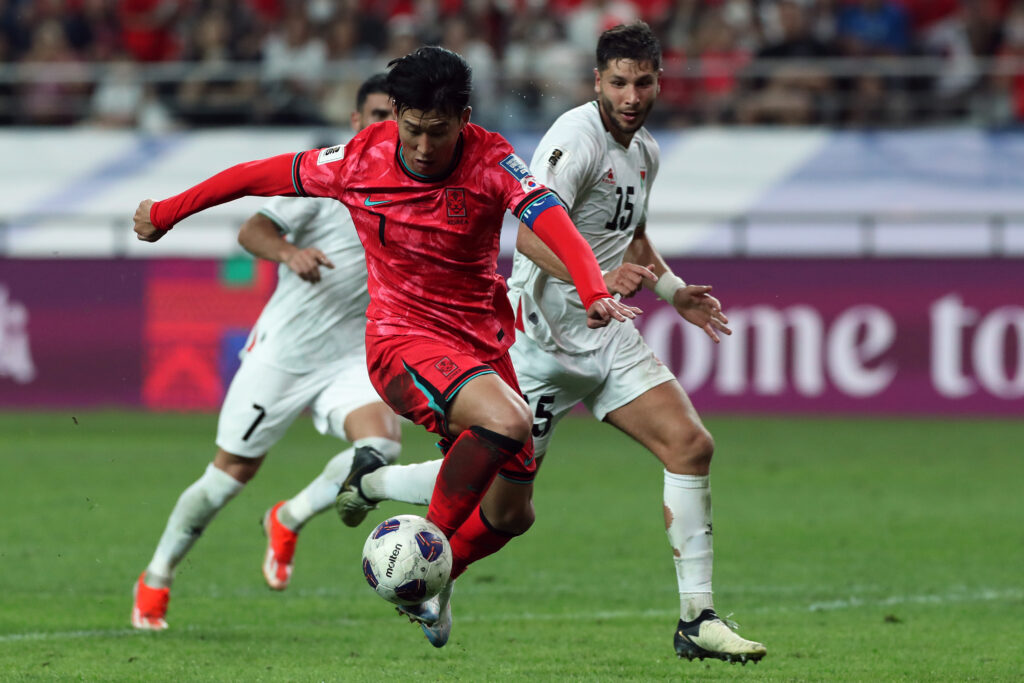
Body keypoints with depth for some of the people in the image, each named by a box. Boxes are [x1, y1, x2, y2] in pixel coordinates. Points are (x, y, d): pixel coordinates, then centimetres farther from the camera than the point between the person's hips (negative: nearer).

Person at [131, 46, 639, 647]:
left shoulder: (491, 161, -14)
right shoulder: (360, 161, -12)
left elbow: (552, 220, -31)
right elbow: (260, 175, 2)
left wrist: (595, 293, -50)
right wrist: (167, 213, 11)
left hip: (484, 345, 4)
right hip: (403, 342, -4)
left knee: (513, 513, 8)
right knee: (508, 420, -33)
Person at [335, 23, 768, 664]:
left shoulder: (645, 150, 11)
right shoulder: (577, 138, -18)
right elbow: (531, 231, -31)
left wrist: (675, 291, 15)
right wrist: (595, 280, -44)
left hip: (607, 335, 8)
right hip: (543, 337, -8)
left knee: (691, 446, -8)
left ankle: (697, 622, -5)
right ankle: (374, 480, 29)